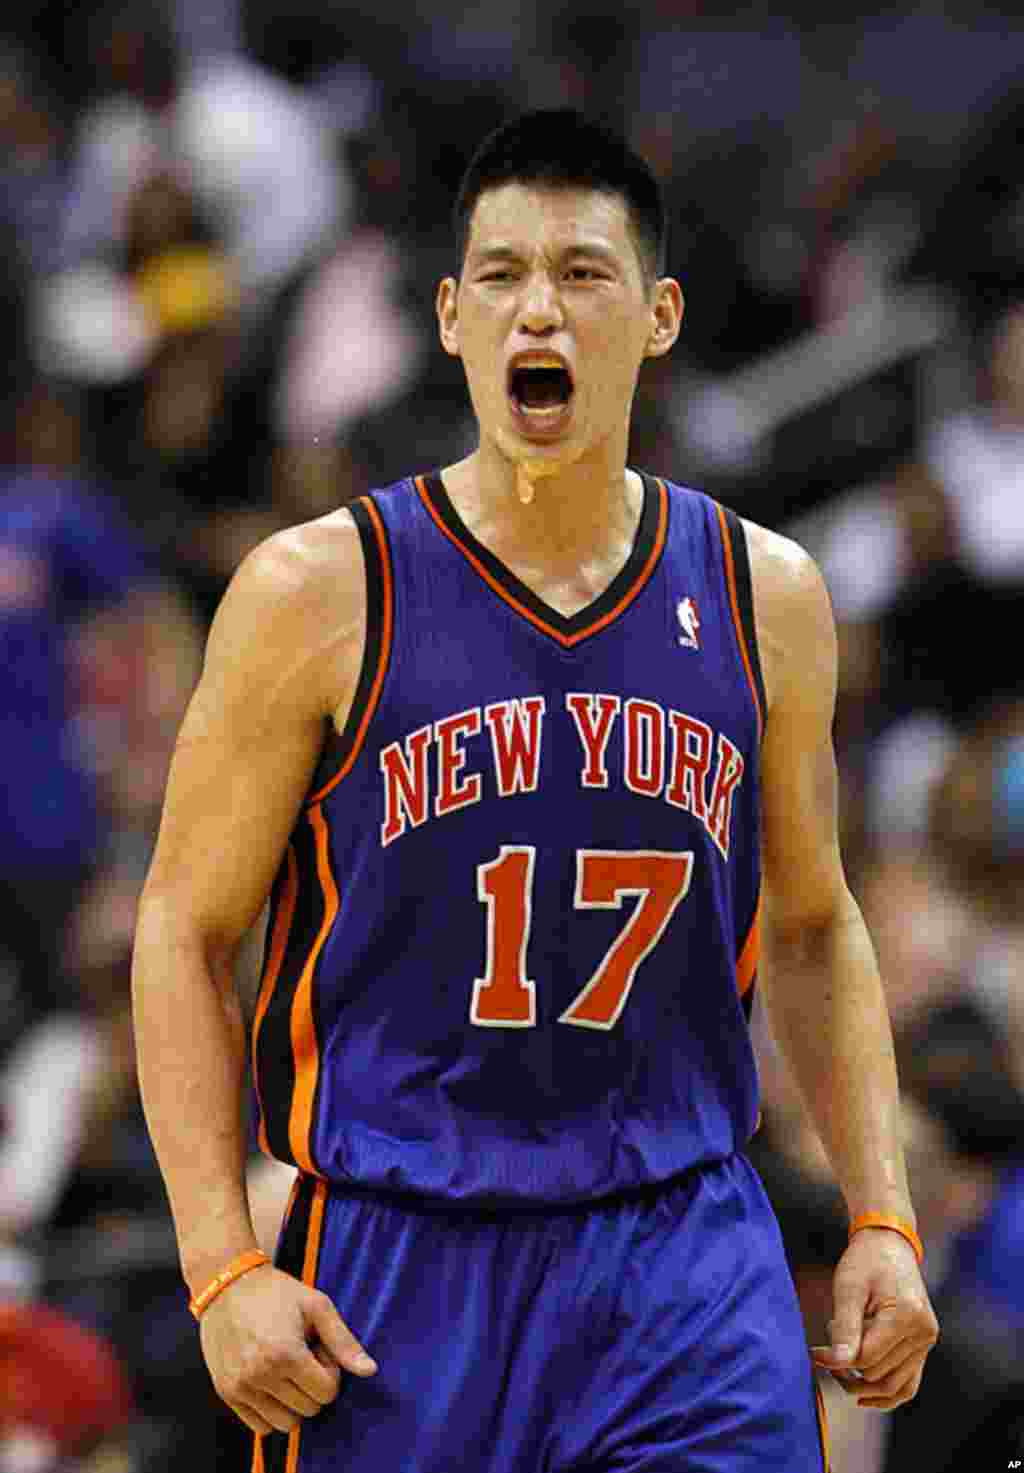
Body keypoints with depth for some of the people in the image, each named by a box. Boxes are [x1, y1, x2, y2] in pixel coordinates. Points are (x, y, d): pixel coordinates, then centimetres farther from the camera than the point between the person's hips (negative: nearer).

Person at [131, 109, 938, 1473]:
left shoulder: (766, 599, 6)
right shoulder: (319, 594, -4)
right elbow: (186, 930, 0)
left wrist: (883, 1219, 8)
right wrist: (225, 1270, -9)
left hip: (686, 1259, 2)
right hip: (397, 1262, -2)